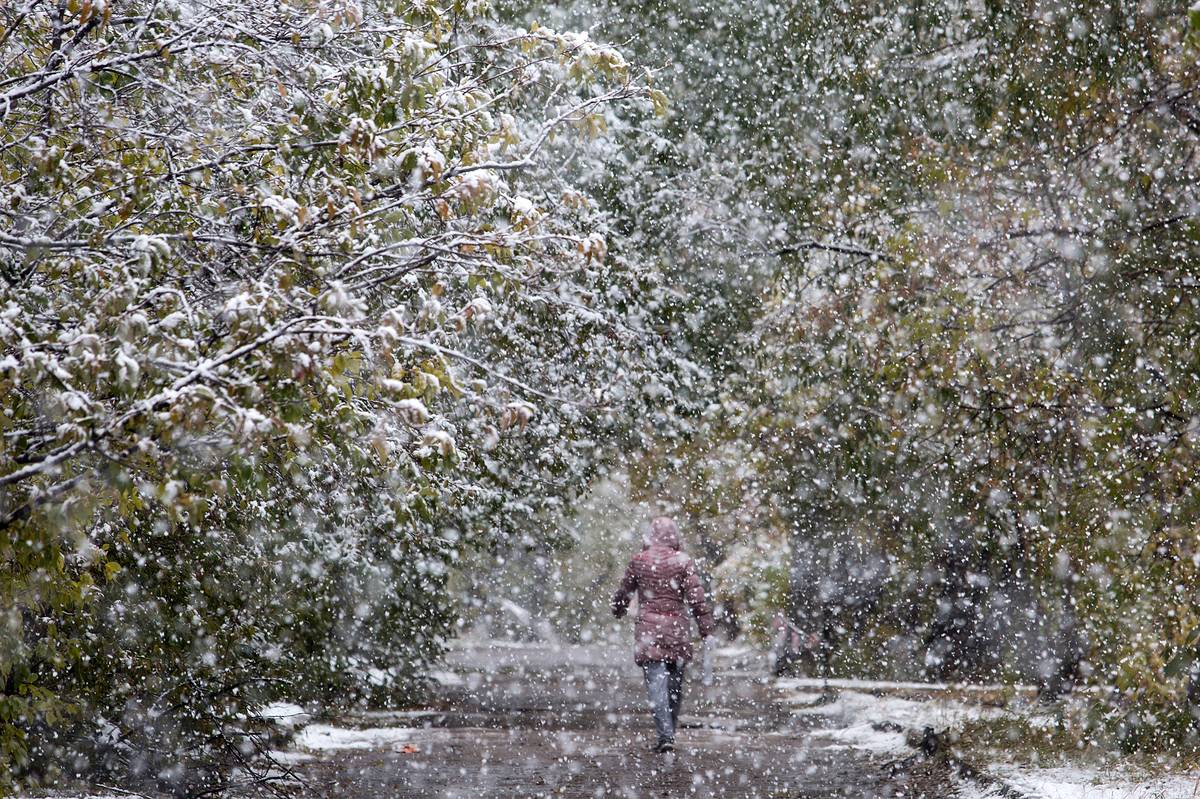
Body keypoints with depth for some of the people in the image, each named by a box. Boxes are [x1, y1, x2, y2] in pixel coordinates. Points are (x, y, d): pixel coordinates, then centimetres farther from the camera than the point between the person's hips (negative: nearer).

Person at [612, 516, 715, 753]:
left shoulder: (639, 561, 1)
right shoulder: (683, 561, -1)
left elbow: (624, 591, 13)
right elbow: (696, 595, -5)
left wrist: (617, 609, 34)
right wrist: (706, 624, 1)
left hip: (648, 627, -1)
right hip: (677, 627, 1)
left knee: (656, 682, -7)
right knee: (675, 684, 14)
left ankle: (665, 735, -20)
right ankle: (669, 732, 21)